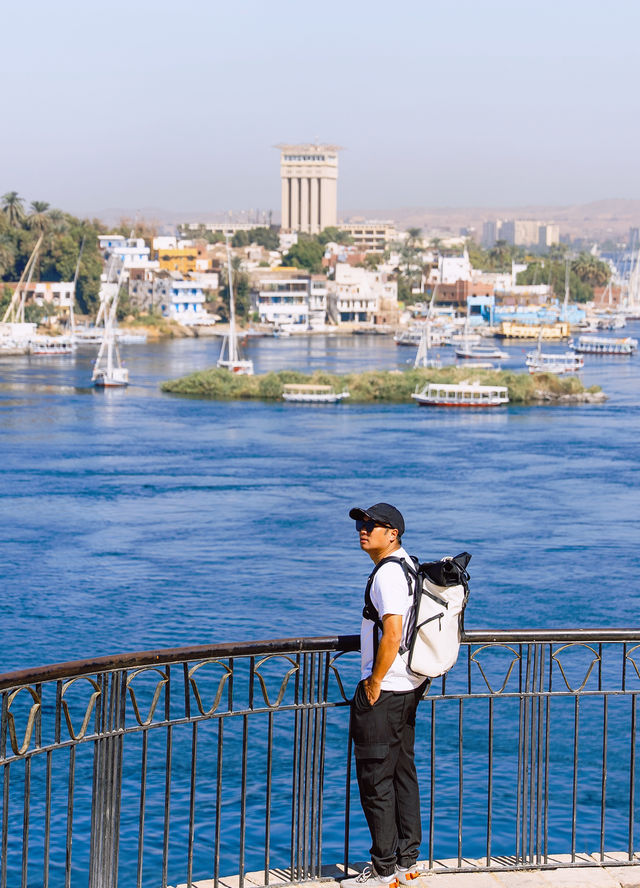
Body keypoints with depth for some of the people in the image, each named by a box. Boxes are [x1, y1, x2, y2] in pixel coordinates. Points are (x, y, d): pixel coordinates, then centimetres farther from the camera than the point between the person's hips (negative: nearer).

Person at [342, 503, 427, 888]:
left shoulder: (388, 573, -18)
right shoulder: (409, 564, 13)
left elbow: (392, 633, -26)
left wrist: (375, 682, -18)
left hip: (384, 691, -10)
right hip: (411, 685, 10)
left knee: (375, 778, -3)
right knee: (403, 772, 15)